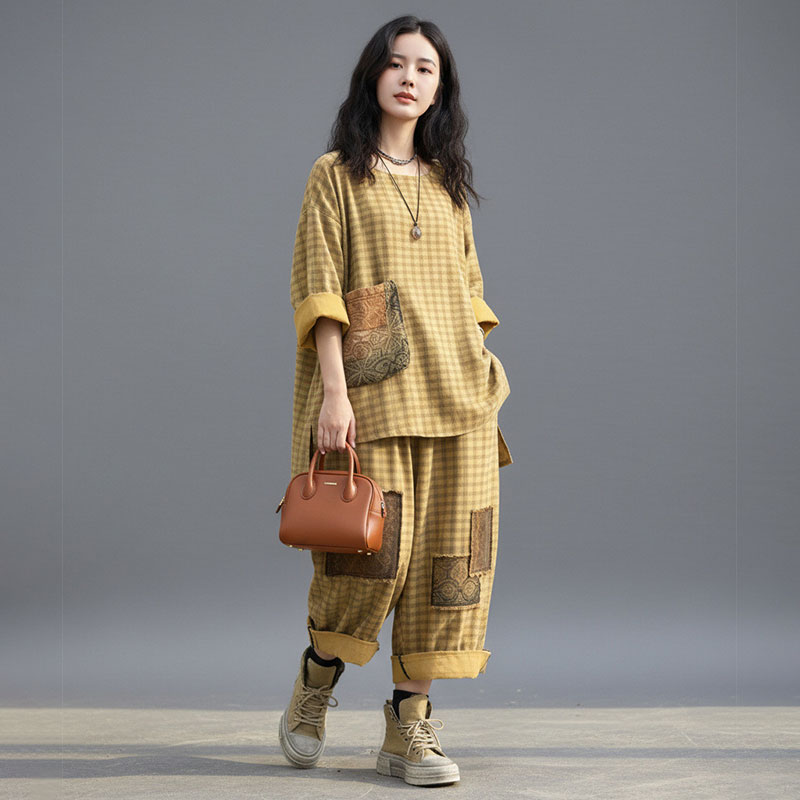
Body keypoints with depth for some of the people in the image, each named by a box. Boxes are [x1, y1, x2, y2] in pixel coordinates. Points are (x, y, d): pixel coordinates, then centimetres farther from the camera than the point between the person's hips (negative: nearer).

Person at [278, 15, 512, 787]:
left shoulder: (448, 184, 18)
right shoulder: (335, 174, 5)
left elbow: (468, 288, 18)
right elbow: (319, 288, -4)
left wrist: (485, 388, 9)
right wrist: (333, 392, -14)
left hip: (453, 392, 5)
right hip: (370, 392, -4)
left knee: (444, 554, -1)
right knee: (371, 551, -9)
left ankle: (409, 727, 7)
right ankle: (312, 691, 19)